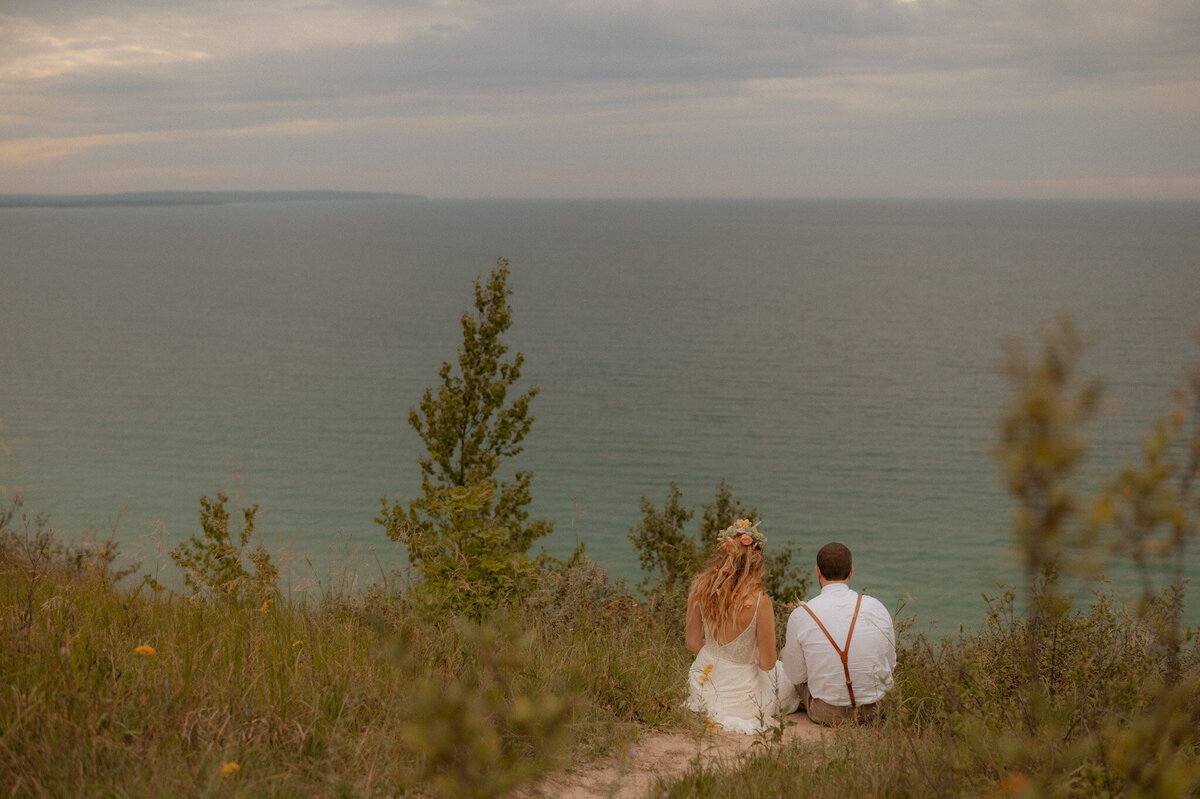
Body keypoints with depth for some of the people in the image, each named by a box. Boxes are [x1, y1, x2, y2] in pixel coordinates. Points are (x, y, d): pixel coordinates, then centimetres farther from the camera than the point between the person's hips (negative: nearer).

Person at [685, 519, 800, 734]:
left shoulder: (700, 589, -13)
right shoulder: (759, 601, -26)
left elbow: (693, 645, -1)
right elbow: (767, 663, -16)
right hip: (740, 692, -6)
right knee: (791, 675, 27)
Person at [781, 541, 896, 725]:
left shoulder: (800, 615, -15)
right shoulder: (877, 608, -9)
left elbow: (796, 676, -4)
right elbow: (890, 664, 4)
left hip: (825, 715, -2)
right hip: (872, 712, 3)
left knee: (786, 652, 22)